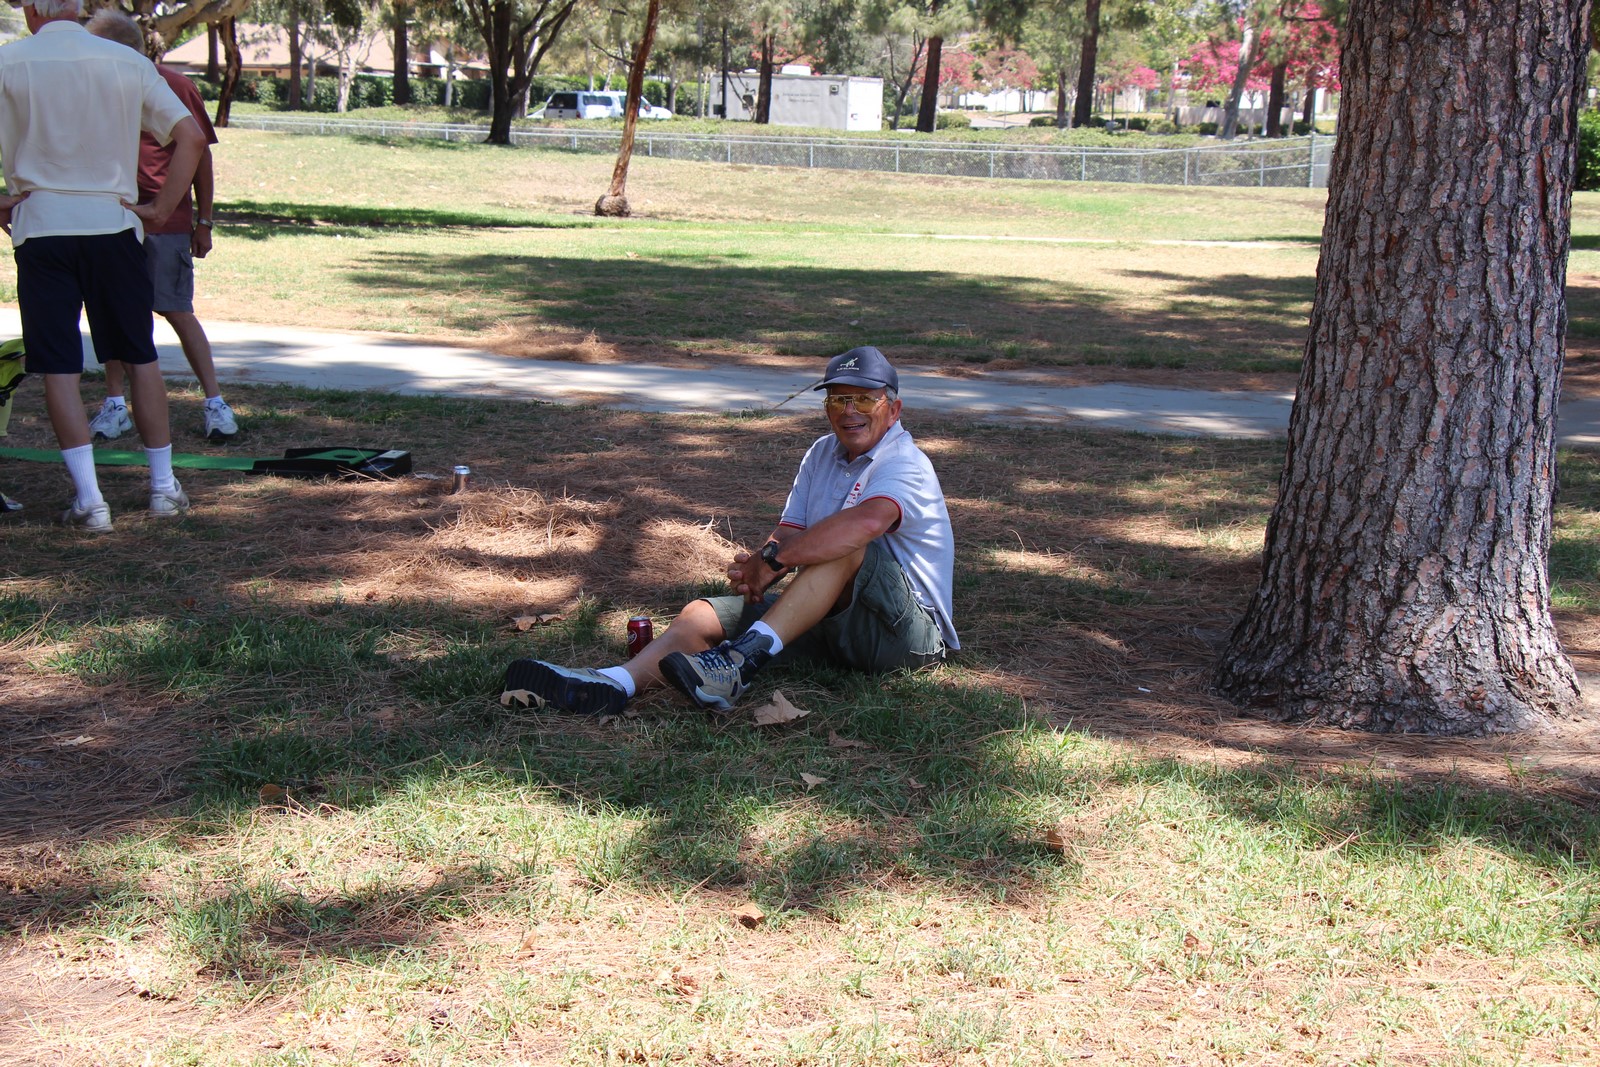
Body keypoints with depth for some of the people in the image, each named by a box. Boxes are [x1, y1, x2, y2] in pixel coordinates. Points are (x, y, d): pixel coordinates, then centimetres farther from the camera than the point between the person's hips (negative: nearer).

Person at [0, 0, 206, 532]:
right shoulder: (127, 62, 3)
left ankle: (88, 498, -3)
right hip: (112, 223, 2)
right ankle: (164, 487, 15)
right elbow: (192, 137, -1)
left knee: (59, 368, 2)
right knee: (140, 357, 12)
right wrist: (162, 208, 3)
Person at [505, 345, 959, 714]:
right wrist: (754, 568, -17)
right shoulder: (823, 454, 16)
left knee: (847, 544, -34)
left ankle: (743, 659, -43)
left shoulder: (905, 465, -11)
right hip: (831, 619, 8)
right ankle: (614, 685, -35)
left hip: (905, 630, -7)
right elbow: (789, 535, 8)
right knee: (703, 615, -9)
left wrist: (771, 561, -28)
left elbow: (868, 521, -34)